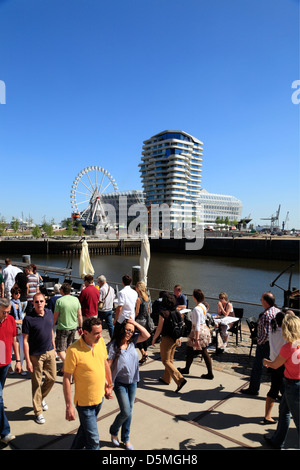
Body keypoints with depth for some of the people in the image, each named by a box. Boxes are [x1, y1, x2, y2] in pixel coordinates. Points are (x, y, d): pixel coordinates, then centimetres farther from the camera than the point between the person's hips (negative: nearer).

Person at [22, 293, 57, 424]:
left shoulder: (49, 313, 0)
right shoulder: (29, 318, -17)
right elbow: (25, 341, -14)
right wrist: (28, 360, -14)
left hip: (49, 352, 5)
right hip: (36, 355, -5)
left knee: (52, 378, 14)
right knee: (37, 383, 6)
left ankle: (41, 398, 42)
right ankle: (38, 412, 23)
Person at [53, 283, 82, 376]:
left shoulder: (59, 301, -14)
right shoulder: (76, 299, -1)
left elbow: (55, 317, -9)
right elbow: (80, 315, 3)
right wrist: (80, 327, 14)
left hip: (62, 328, -5)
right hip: (73, 327, 5)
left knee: (60, 349, 4)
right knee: (68, 348, 21)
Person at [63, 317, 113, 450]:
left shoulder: (100, 341, -8)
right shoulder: (73, 350, -26)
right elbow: (66, 379, -17)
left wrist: (109, 385, 15)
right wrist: (69, 405, -15)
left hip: (100, 397, 6)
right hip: (84, 401, -6)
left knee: (85, 428, 28)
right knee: (93, 440, 4)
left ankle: (76, 447, 51)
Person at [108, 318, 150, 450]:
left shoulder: (132, 341, -5)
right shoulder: (114, 346, -19)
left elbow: (147, 335, -12)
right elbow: (107, 365, -17)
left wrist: (135, 323, -19)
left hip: (133, 382, 5)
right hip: (120, 383, -5)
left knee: (129, 411, 15)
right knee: (125, 412, -4)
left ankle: (125, 438, 36)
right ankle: (113, 431, 27)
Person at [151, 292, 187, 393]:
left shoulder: (163, 313, -19)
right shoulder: (176, 312, 0)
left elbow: (159, 329, -14)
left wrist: (154, 338, 0)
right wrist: (179, 338, 20)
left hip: (167, 339, -7)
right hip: (175, 339, 8)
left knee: (166, 361, 4)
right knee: (170, 359, 20)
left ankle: (180, 380, -7)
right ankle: (166, 379, 35)